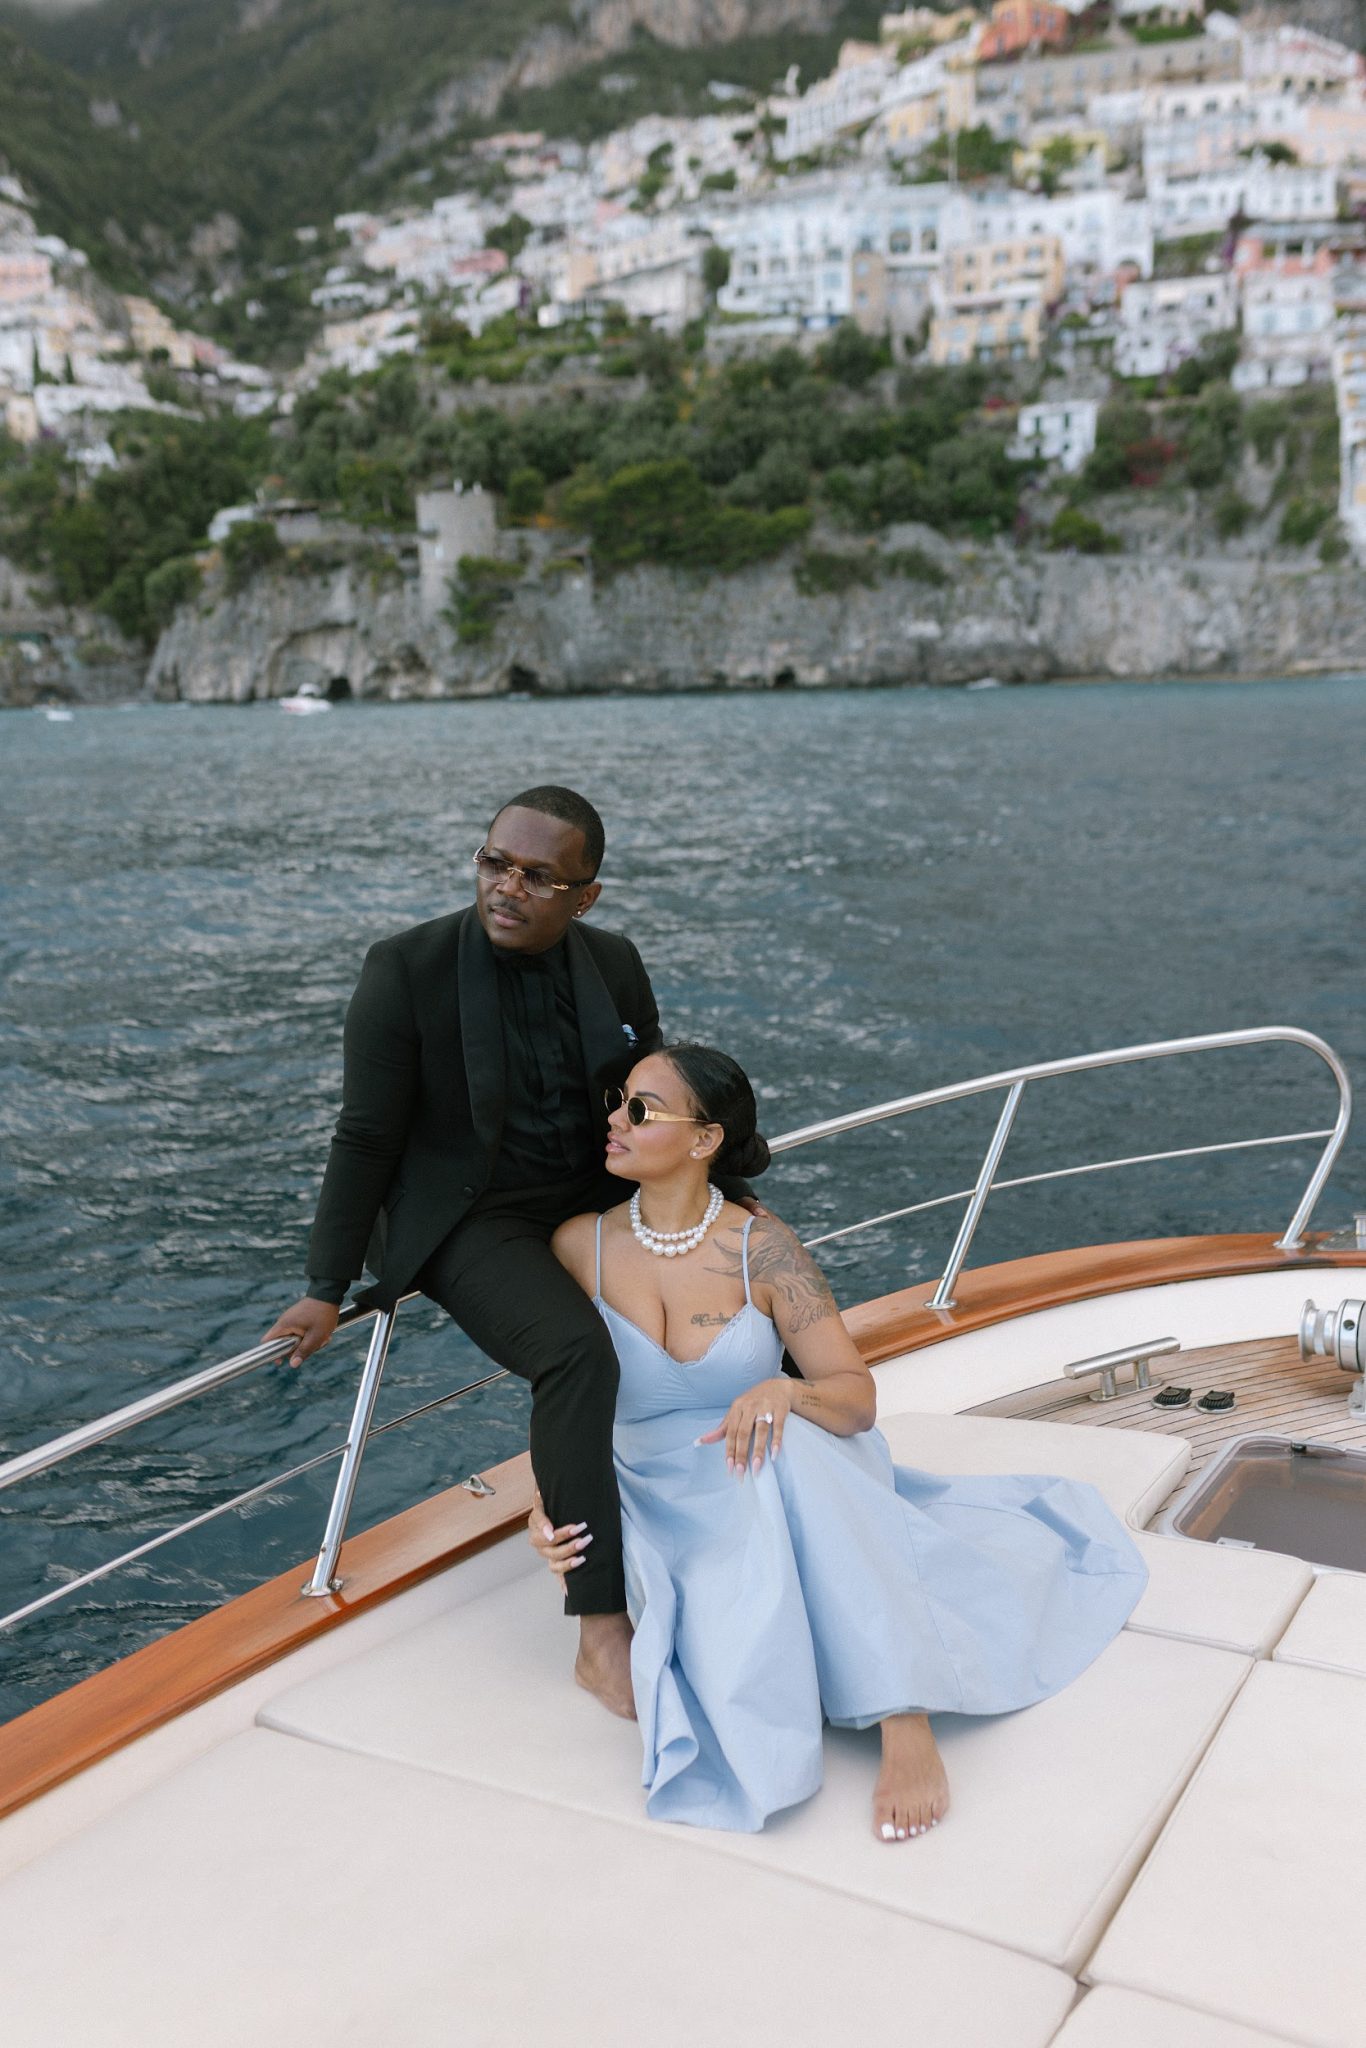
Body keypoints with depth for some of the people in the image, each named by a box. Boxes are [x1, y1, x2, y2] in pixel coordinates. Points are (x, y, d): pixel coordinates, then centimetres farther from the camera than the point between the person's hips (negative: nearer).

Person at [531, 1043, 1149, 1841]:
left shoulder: (763, 1249, -11)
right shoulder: (579, 1246, -5)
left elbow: (858, 1396, -10)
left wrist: (783, 1391, -32)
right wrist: (548, 1503, -12)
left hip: (782, 1478, -1)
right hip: (673, 1519, 1)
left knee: (784, 1447, -40)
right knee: (743, 1676, -32)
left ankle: (908, 1725, -35)